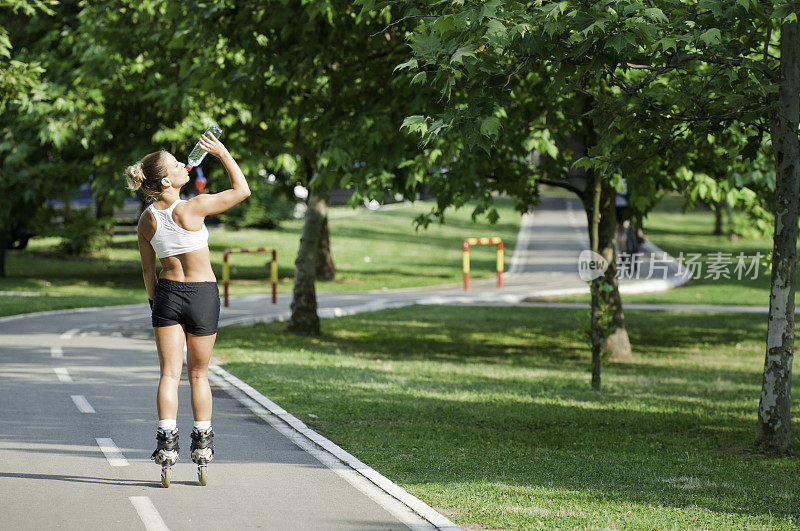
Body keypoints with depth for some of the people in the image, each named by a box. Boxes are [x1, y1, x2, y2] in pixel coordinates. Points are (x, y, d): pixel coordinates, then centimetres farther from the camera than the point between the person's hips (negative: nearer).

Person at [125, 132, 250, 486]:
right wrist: (223, 153, -4)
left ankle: (167, 444, -6)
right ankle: (202, 447, 16)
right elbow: (242, 190, -8)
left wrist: (155, 304, 18)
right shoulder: (192, 208, -17)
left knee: (169, 373, 4)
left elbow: (148, 270, 6)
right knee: (199, 374, 10)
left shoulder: (146, 220, -3)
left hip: (166, 293, 3)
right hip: (203, 294, -3)